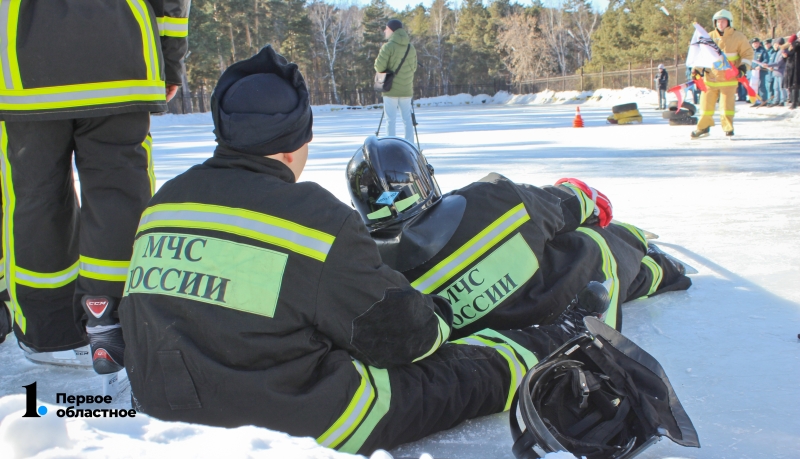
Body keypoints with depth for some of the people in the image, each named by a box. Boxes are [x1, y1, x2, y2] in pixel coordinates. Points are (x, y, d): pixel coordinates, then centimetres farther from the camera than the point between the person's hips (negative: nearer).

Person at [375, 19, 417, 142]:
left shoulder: (388, 47, -10)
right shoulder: (411, 47, 7)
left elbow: (379, 67, -13)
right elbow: (413, 68, 11)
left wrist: (377, 60, 8)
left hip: (391, 89, -5)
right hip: (406, 90, 5)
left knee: (391, 119, -2)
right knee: (407, 119, 9)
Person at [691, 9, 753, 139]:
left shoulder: (738, 37, 1)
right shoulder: (710, 37, 7)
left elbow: (747, 53, 5)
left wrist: (743, 66, -10)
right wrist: (697, 68, 0)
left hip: (729, 78, -2)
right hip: (711, 77, 3)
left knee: (727, 104, -5)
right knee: (706, 102, 4)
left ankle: (728, 128, 6)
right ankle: (703, 127, 17)